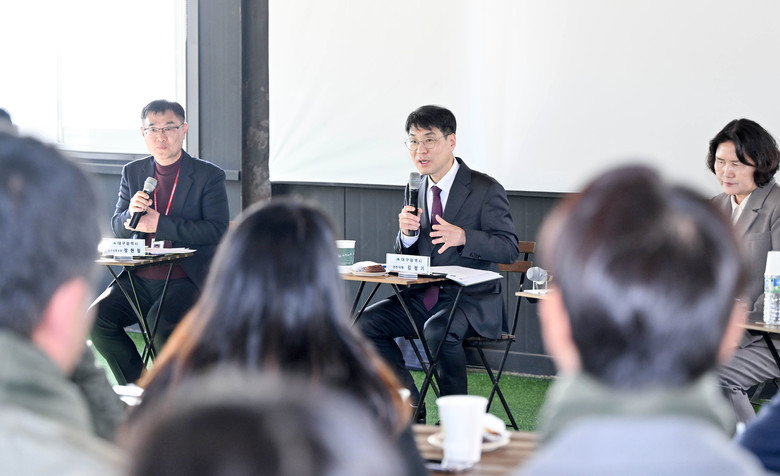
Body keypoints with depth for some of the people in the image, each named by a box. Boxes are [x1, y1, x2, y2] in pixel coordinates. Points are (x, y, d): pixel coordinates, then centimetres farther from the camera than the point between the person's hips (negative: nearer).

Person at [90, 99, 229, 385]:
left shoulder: (209, 176, -1)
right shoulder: (132, 173, 13)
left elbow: (217, 230, -11)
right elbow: (118, 228, 14)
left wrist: (160, 223, -17)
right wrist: (130, 213, -12)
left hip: (187, 279, -5)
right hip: (140, 279, 5)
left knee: (161, 325, -32)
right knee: (97, 318, -17)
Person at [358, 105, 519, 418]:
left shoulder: (486, 190, -8)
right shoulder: (418, 191, 10)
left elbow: (510, 248, -11)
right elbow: (406, 258, 15)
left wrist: (462, 237, -27)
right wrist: (407, 233, -10)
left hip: (472, 301, -7)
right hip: (424, 298, 7)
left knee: (438, 330, -35)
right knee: (368, 322, -12)